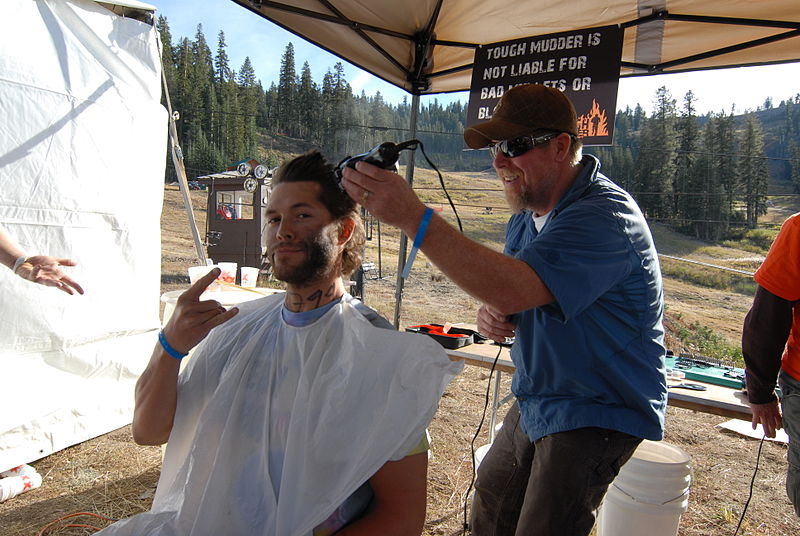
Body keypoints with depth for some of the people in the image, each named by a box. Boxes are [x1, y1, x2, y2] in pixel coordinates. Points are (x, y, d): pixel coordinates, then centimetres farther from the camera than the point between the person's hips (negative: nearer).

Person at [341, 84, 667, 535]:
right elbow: (507, 294, 15)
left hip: (599, 411, -8)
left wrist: (413, 216, -44)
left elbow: (513, 289, -40)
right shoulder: (527, 215, 5)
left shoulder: (606, 217, -26)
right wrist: (492, 314, -11)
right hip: (536, 402, 9)